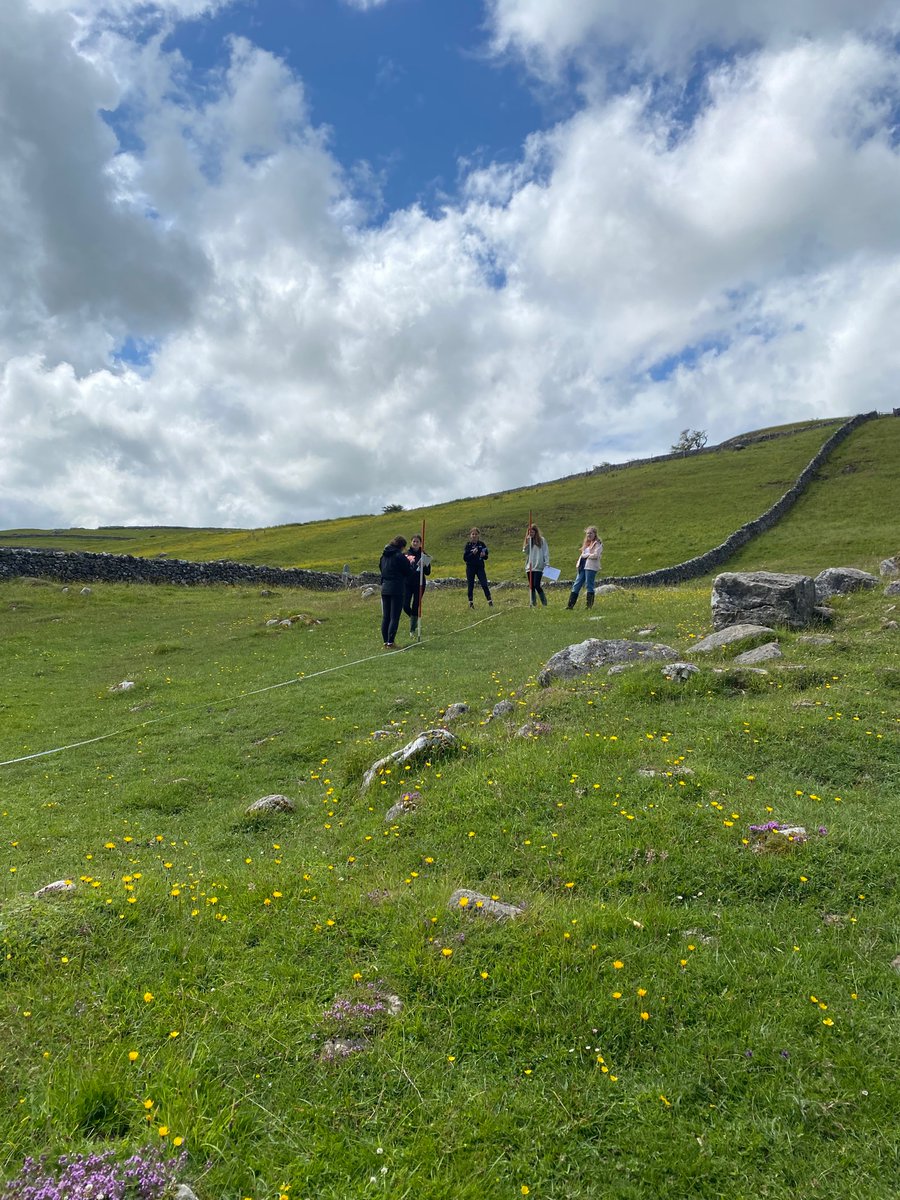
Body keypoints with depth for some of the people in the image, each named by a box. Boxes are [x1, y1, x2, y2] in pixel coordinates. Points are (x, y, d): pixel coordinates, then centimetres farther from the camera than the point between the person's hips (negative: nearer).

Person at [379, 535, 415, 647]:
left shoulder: (384, 556, 9)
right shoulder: (400, 556, -11)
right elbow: (409, 572, -9)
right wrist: (409, 563, 12)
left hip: (384, 589, 6)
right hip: (397, 590, -6)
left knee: (385, 617, 11)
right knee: (394, 617, -2)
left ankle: (385, 642, 14)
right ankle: (390, 642, -4)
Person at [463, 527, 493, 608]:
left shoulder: (481, 544, 2)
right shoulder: (468, 545, -2)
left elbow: (486, 556, 10)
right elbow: (465, 558, -7)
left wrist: (483, 555, -13)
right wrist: (472, 554, -21)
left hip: (480, 567, 1)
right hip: (470, 568, -1)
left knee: (484, 585, -6)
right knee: (470, 586, 3)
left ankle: (490, 601, -2)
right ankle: (470, 602, 14)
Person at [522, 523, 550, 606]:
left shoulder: (542, 540, 1)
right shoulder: (528, 540, 13)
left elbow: (546, 552, 0)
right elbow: (525, 552, 4)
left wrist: (547, 563, -7)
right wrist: (527, 543, -8)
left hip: (538, 567, -5)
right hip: (529, 567, 5)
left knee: (536, 585, -12)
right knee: (531, 586, 6)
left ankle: (544, 602, 1)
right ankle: (533, 603, 12)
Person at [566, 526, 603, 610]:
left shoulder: (597, 544, -4)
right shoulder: (586, 543, 21)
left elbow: (596, 555, -16)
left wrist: (586, 555, -5)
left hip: (591, 567, -8)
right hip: (583, 566, 8)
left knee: (589, 586, -4)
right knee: (576, 585, 4)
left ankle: (589, 605, 3)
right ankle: (570, 605, 5)